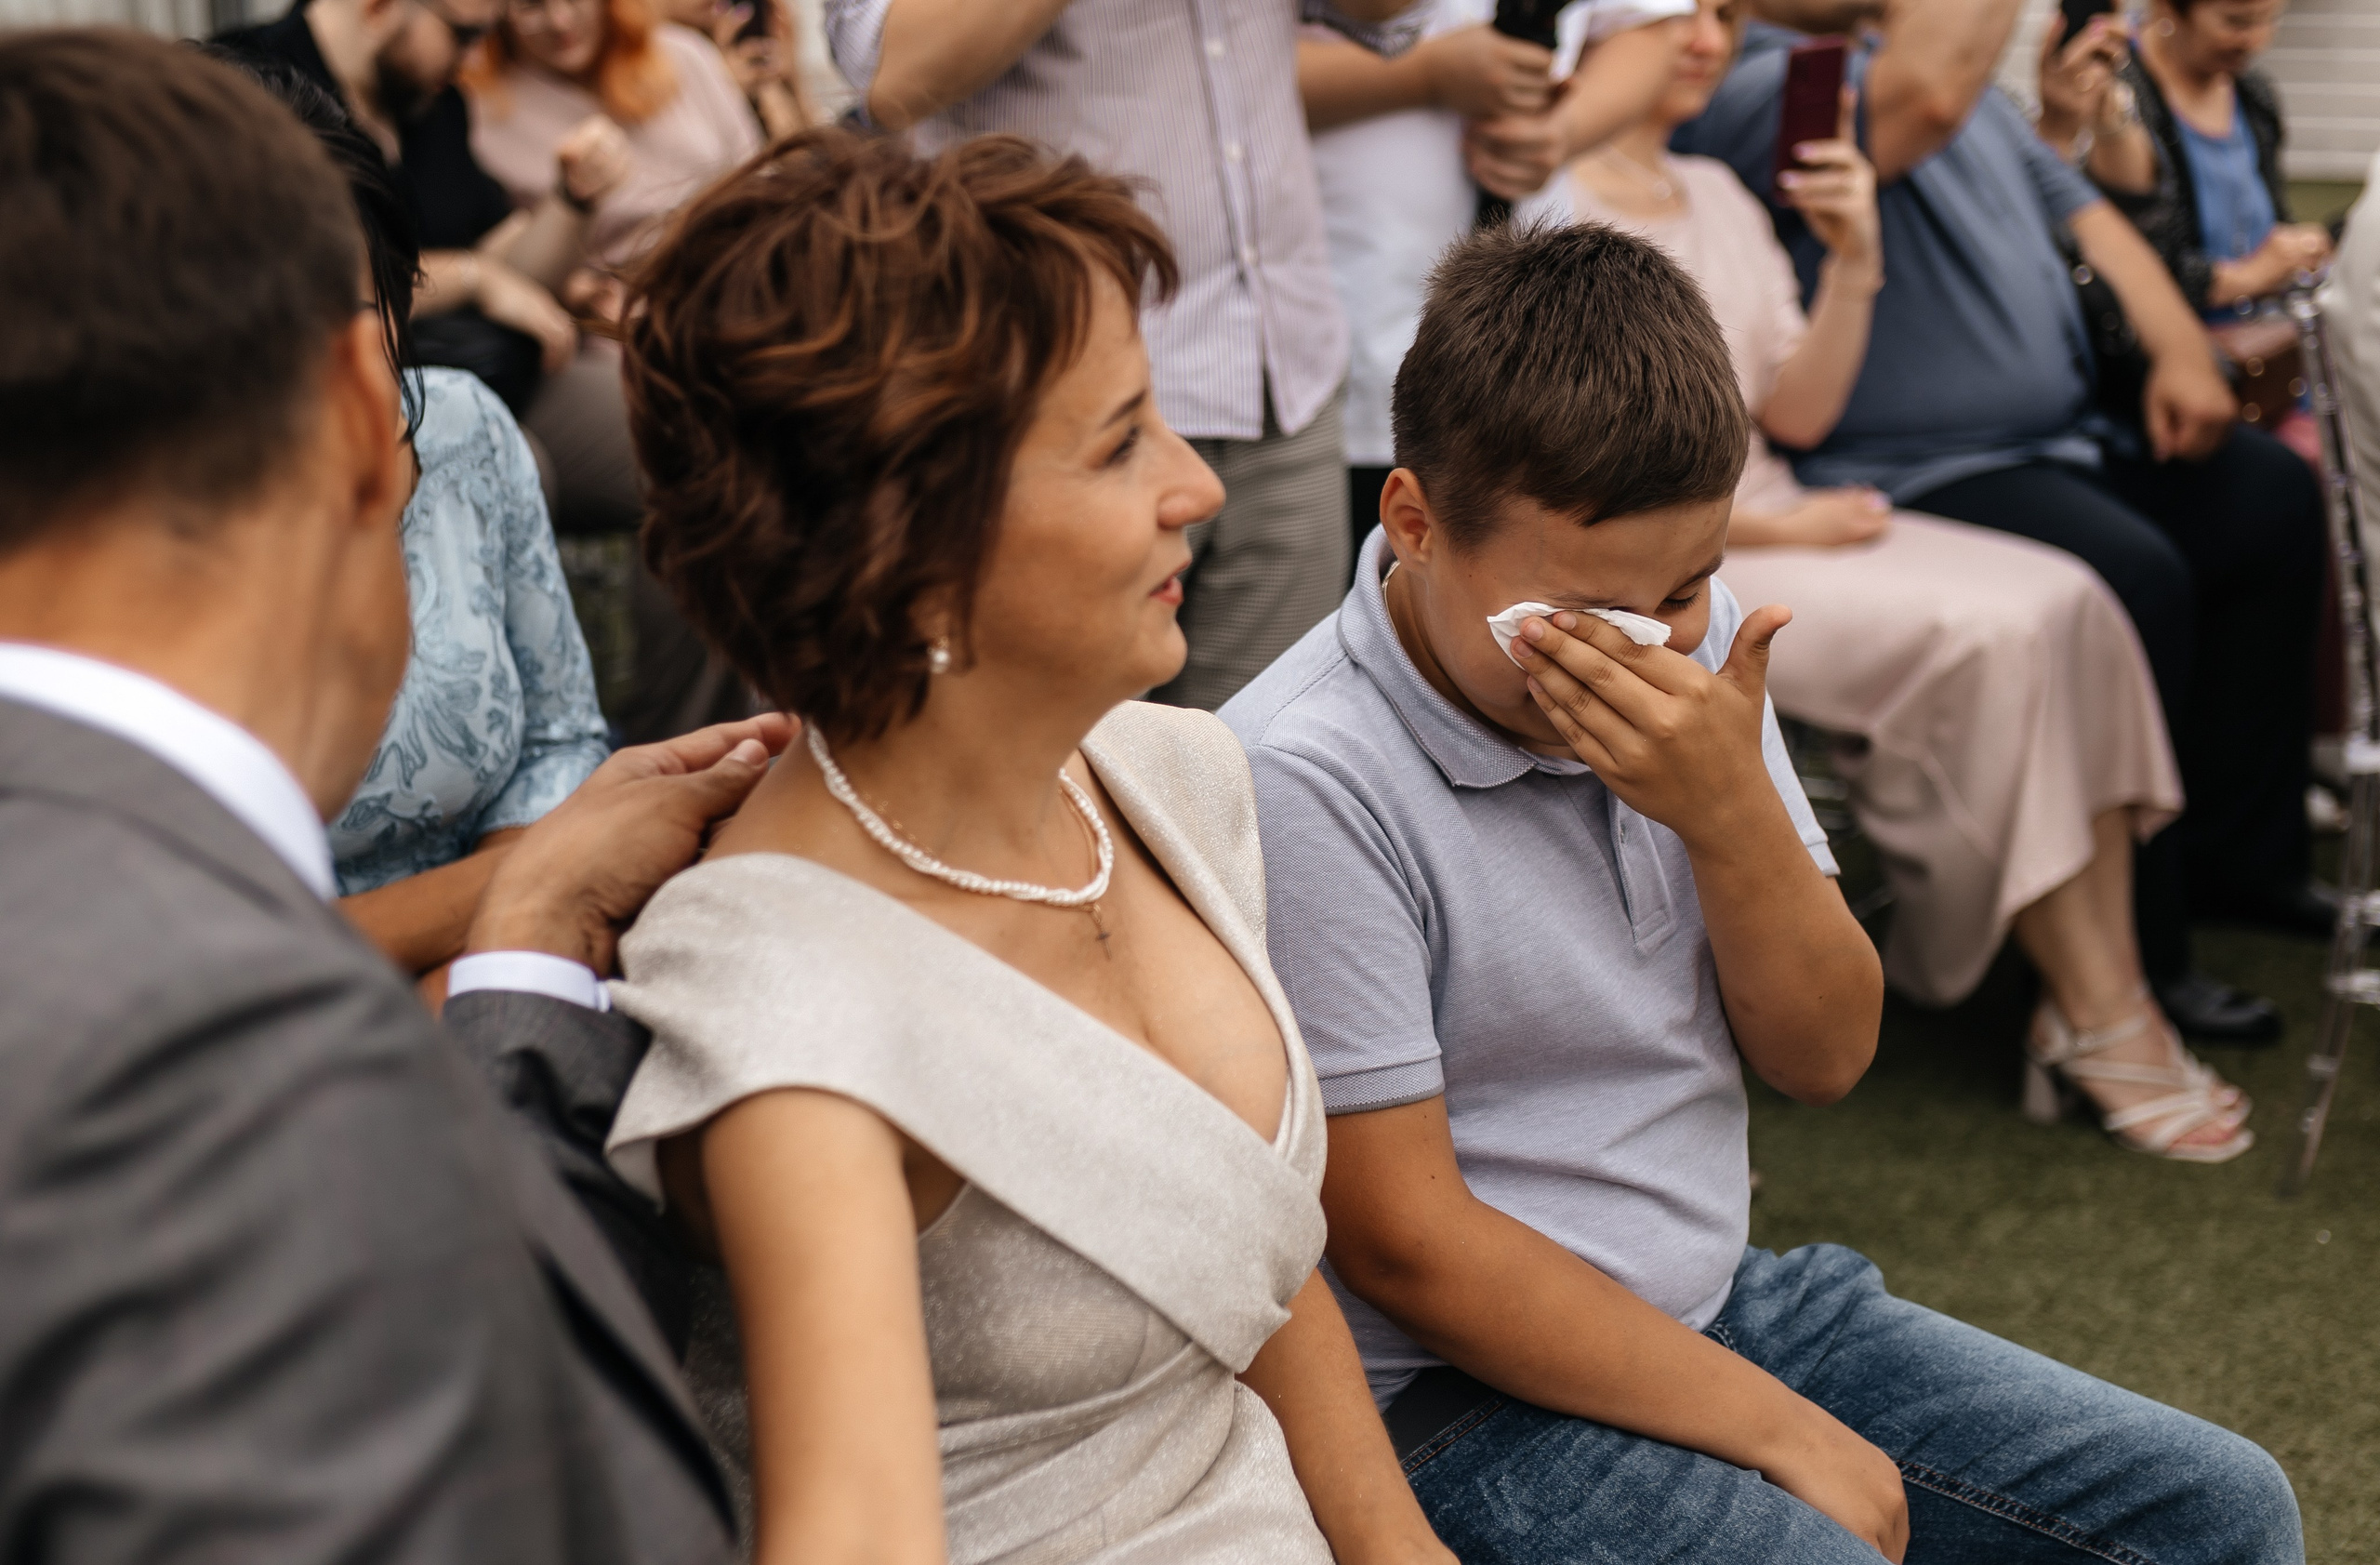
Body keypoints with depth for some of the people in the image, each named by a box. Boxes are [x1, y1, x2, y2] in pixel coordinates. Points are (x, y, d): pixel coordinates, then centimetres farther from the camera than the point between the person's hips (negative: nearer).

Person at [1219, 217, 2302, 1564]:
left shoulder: (1694, 645, 0)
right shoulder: (1305, 783, -22)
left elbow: (1825, 1057, 3)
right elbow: (1404, 1244, -19)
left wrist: (1731, 809, -17)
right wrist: (1782, 1434, -14)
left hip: (1727, 1298, 7)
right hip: (1470, 1395, -7)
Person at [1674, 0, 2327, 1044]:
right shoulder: (1751, 91, -13)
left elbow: (2073, 204, 18)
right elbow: (1928, 95, -32)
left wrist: (2180, 344, 4)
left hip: (2063, 438, 10)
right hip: (1915, 477, -10)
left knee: (2272, 495, 3)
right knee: (2131, 573, -28)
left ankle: (2239, 851, 13)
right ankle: (2129, 962, -15)